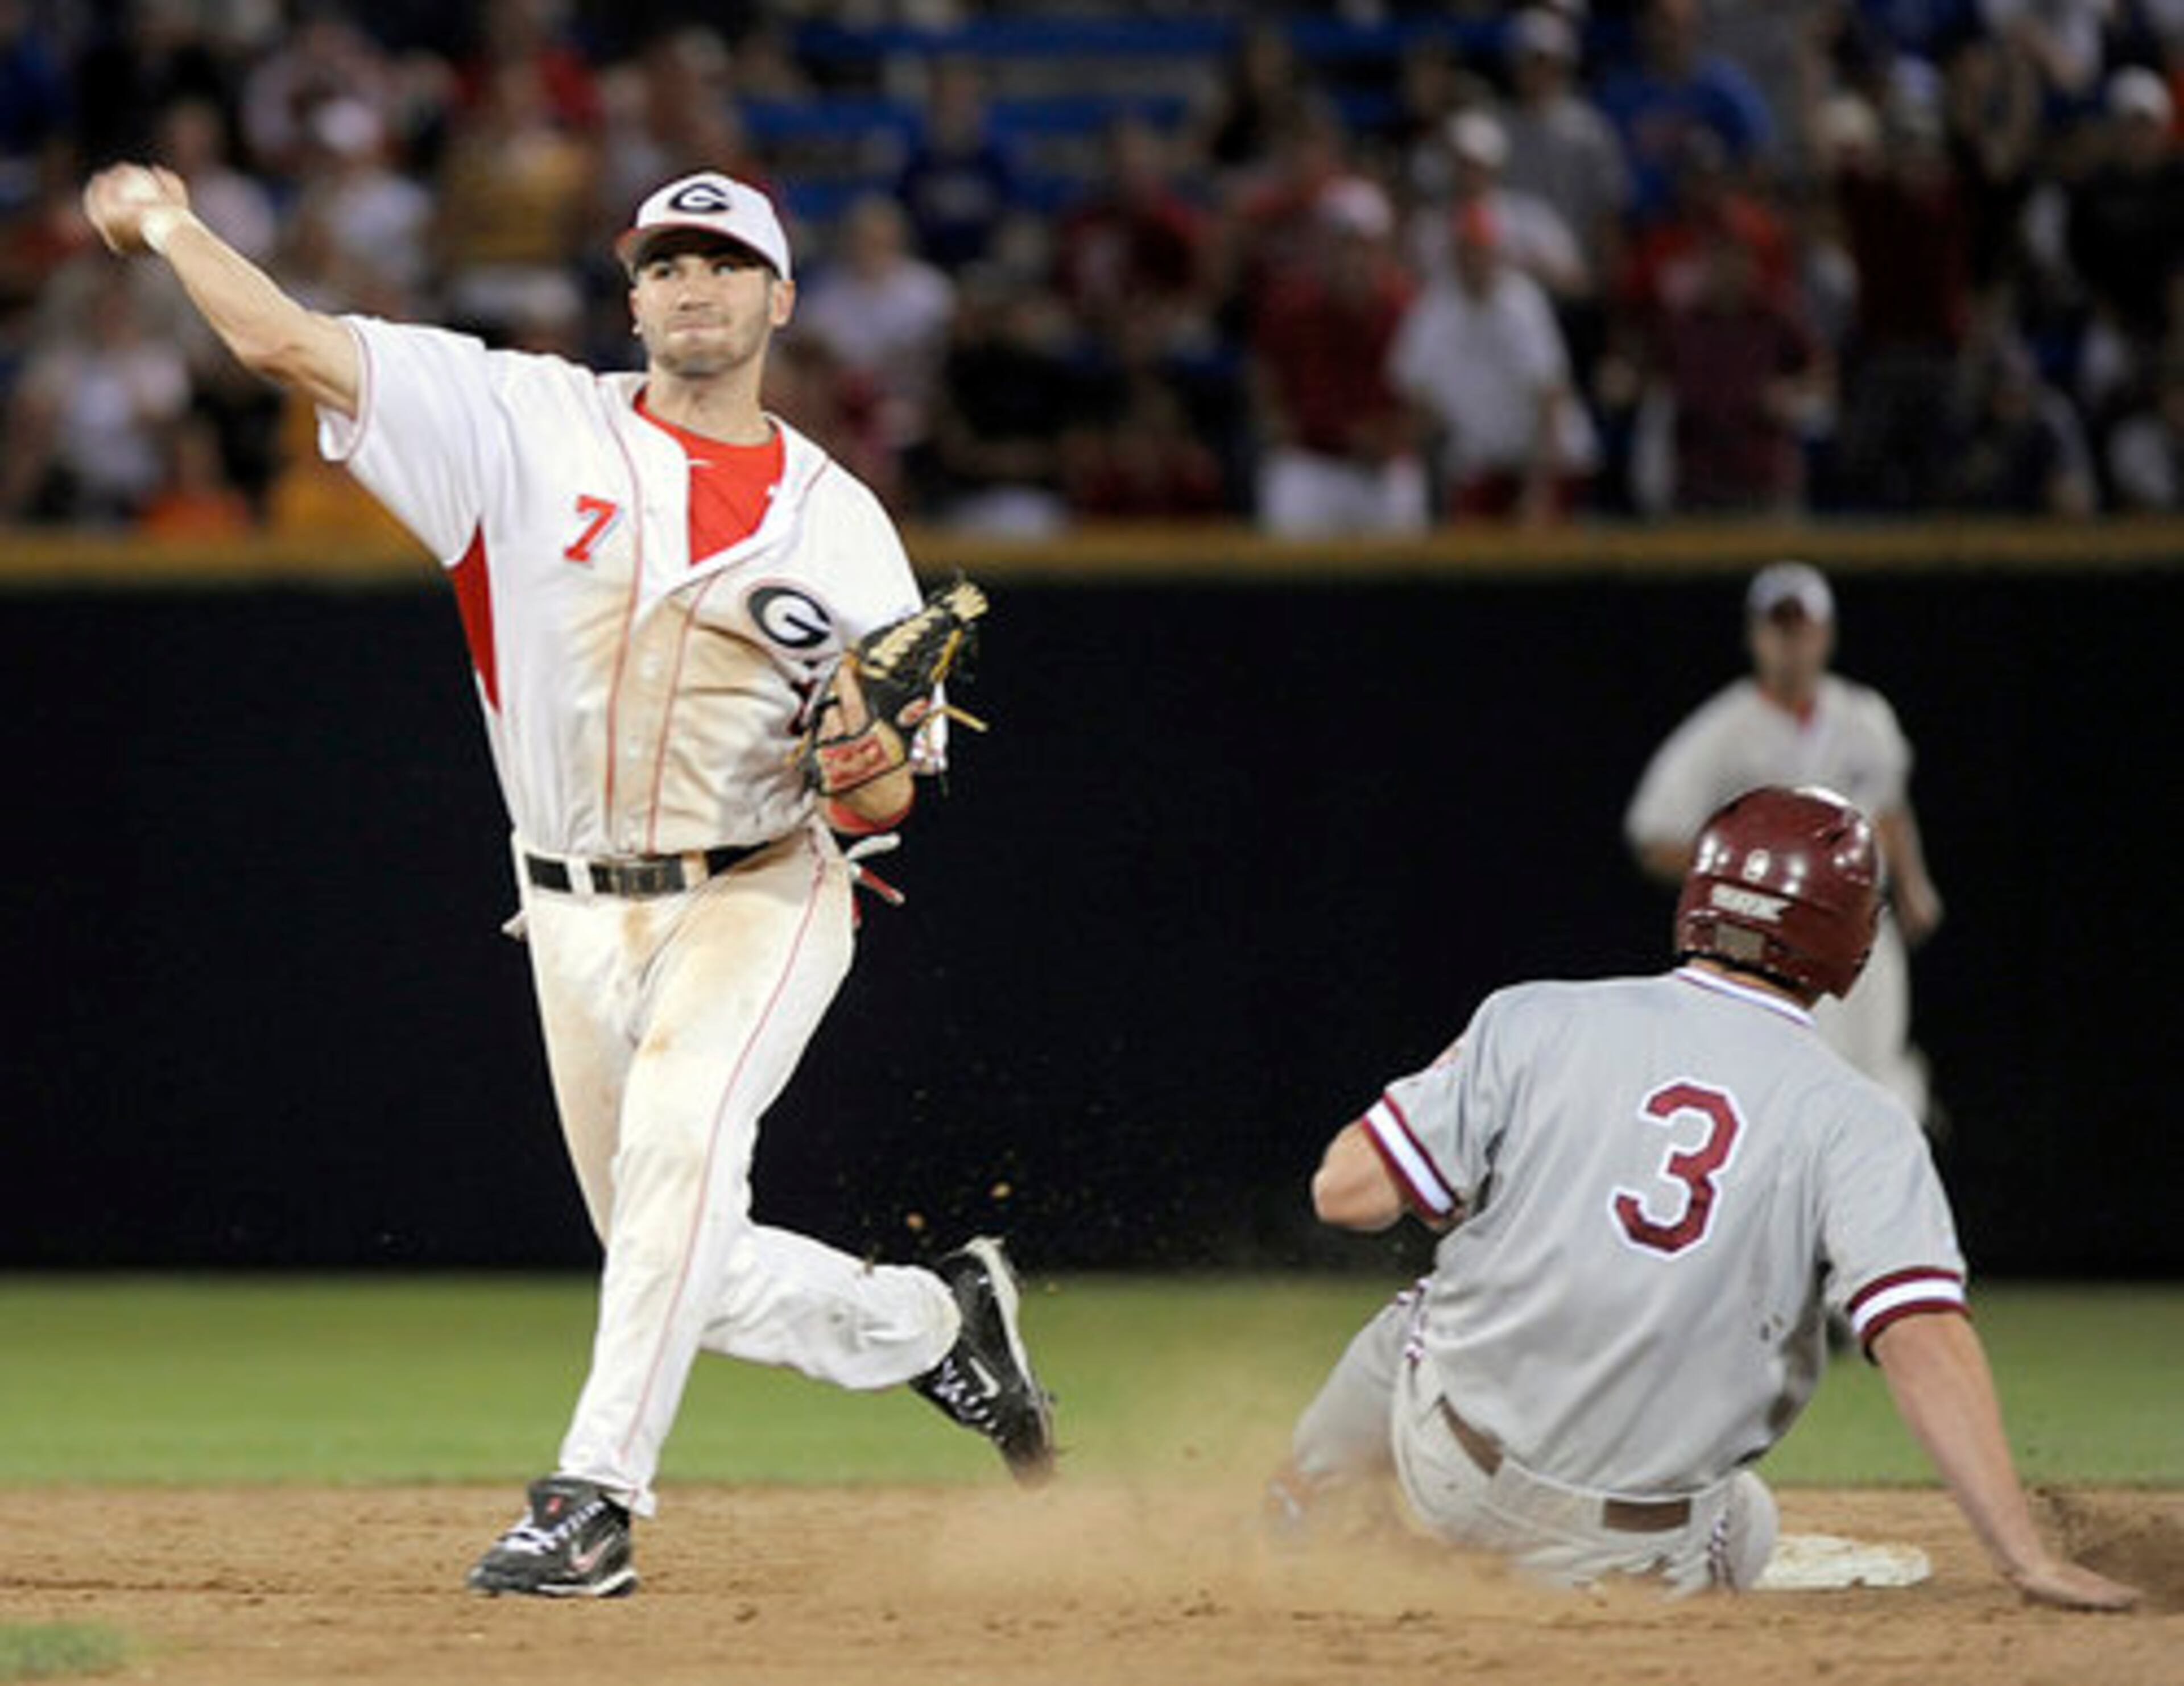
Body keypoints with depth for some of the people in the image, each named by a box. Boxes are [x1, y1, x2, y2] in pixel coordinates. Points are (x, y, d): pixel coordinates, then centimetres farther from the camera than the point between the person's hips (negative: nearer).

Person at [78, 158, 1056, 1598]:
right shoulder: (534, 426, 1)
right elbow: (290, 344, -3)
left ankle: (596, 1496, -30)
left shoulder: (836, 519, 2)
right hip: (579, 920, 3)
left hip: (763, 899, -3)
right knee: (688, 1269, 7)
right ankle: (932, 1324, 34)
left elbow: (886, 801, 1)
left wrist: (865, 754, -20)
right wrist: (168, 224, -1)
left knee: (680, 1139, -30)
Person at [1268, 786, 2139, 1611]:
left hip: (1450, 1465, 1)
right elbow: (1925, 1340, -22)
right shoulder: (1857, 1127, -11)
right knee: (1740, 1530, 34)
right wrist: (2025, 1559, -24)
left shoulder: (1534, 1024, -8)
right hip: (1640, 1555, -1)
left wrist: (1443, 1083, 15)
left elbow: (1349, 1193, -7)